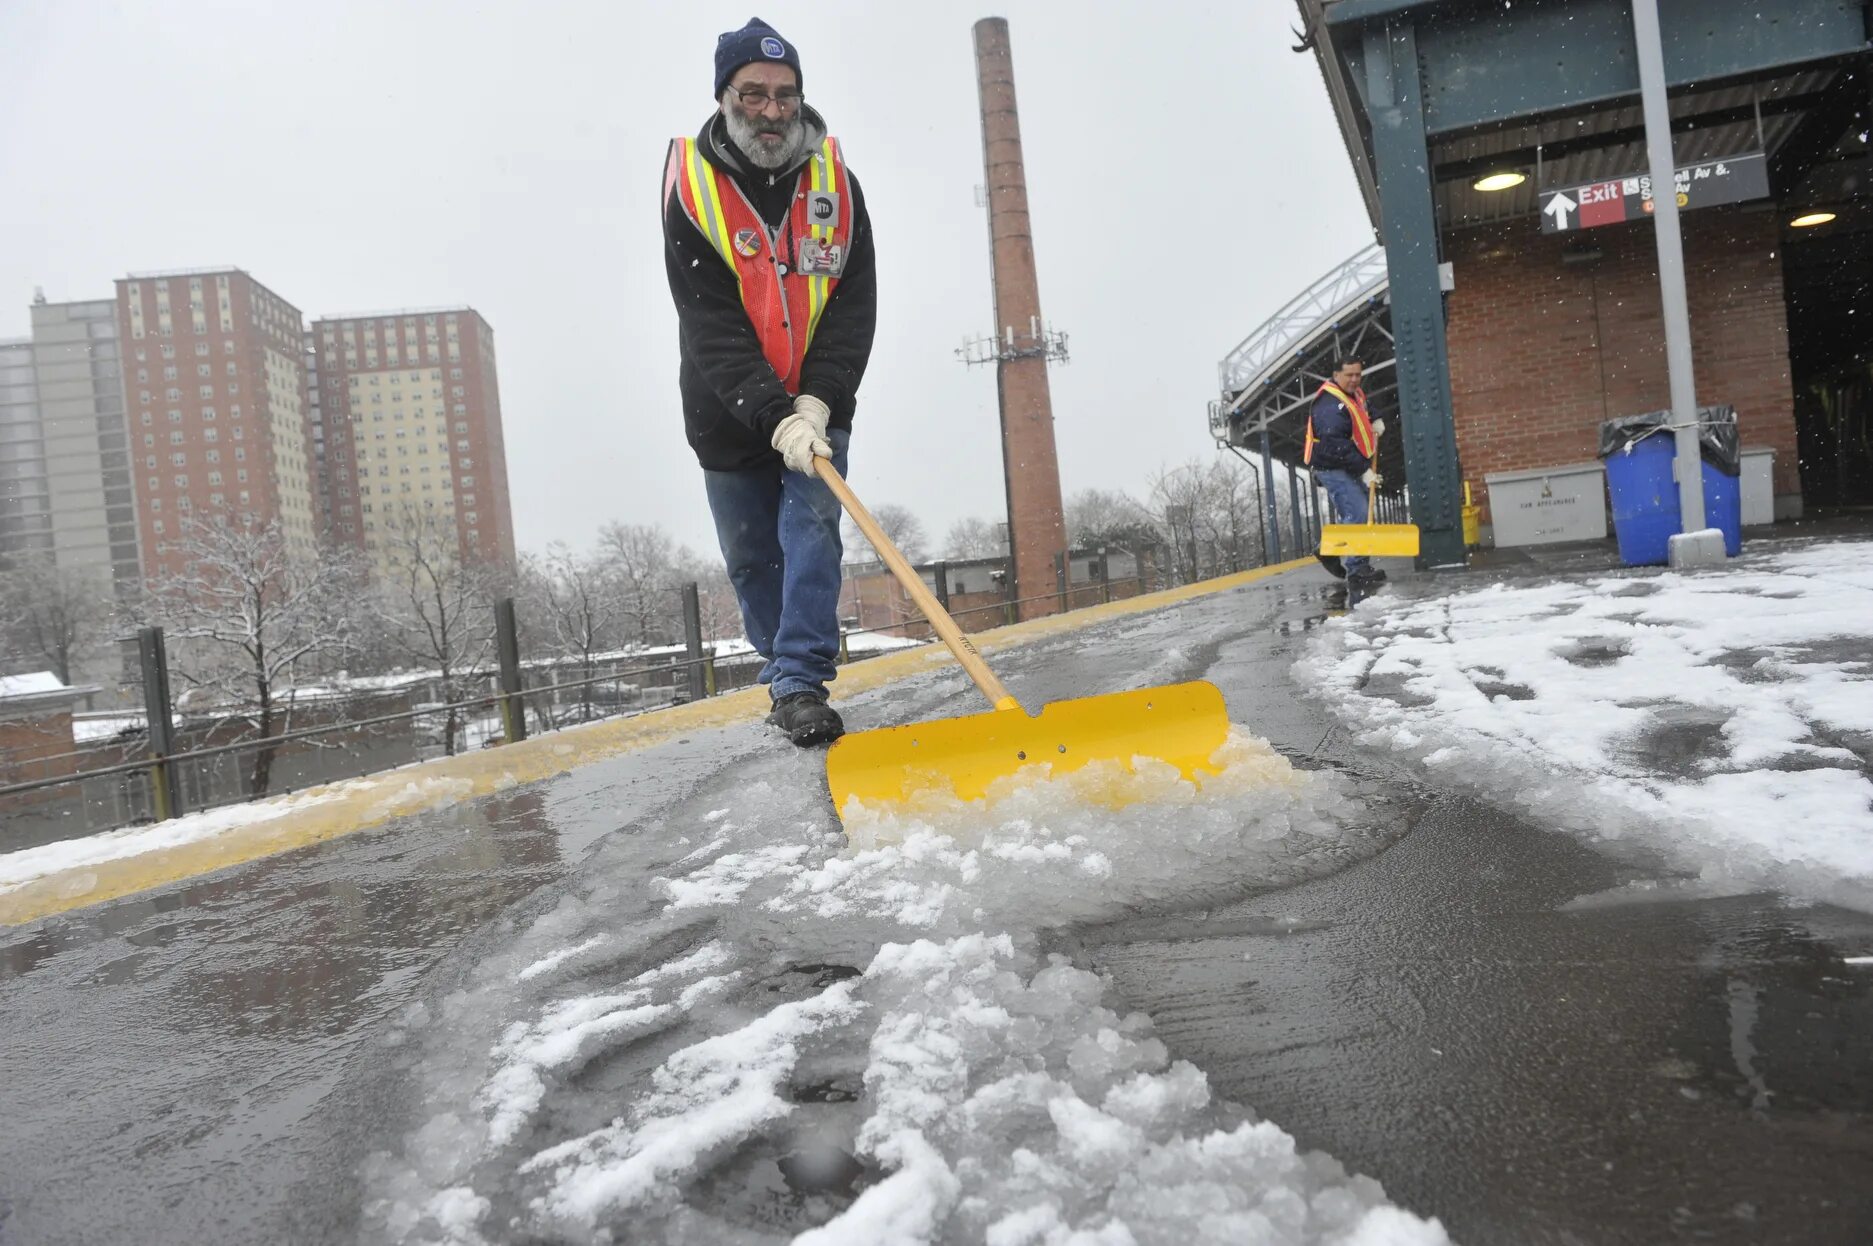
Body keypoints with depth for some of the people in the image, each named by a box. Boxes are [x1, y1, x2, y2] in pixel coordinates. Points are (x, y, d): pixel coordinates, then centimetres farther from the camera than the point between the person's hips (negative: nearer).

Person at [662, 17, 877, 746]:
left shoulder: (834, 180, -7)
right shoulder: (691, 186, -13)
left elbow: (854, 303, -12)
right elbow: (710, 326, -20)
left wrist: (817, 401, -25)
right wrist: (774, 415, -31)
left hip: (819, 406, 1)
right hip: (730, 413, 0)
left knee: (812, 527, -16)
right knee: (751, 559, 9)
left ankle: (801, 684, -13)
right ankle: (785, 675, 29)